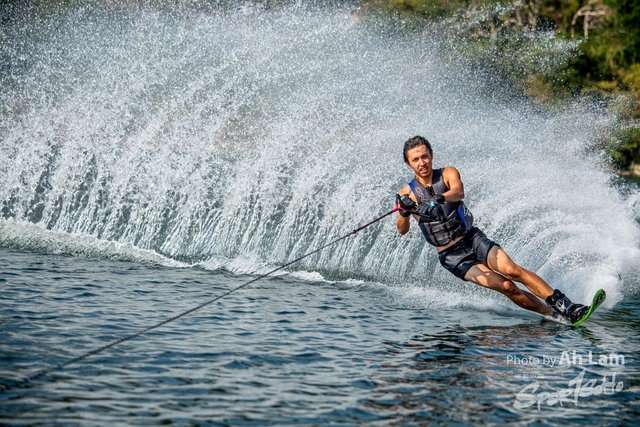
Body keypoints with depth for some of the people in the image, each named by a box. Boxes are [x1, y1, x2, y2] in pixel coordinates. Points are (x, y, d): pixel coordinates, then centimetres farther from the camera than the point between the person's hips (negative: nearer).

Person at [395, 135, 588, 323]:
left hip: (473, 239, 1)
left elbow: (459, 192, -26)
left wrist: (438, 200, -47)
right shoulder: (407, 194, -3)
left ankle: (565, 305, -19)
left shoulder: (448, 174, -2)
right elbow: (402, 230, -17)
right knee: (505, 286, -16)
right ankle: (553, 314, -9)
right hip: (452, 256, -1)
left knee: (511, 270, -22)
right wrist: (404, 213, -39)